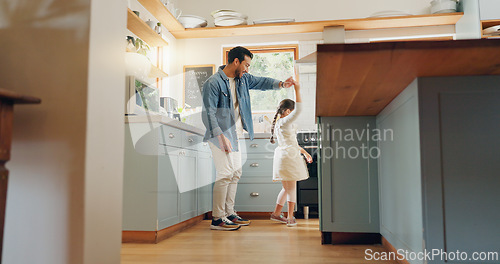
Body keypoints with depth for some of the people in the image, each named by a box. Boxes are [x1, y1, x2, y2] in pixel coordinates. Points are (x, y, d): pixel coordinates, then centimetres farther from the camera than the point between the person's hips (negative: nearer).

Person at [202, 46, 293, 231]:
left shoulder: (243, 79, 10)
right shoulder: (213, 83, -14)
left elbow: (260, 82, 22)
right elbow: (208, 113, -18)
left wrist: (280, 84, 3)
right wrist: (221, 136, -25)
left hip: (234, 135, 9)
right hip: (220, 135, -9)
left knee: (235, 173, 11)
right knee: (225, 174, -11)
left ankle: (229, 213, 20)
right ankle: (217, 219, -3)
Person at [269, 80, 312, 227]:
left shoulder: (280, 123, 18)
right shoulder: (285, 122, -12)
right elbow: (298, 110, -25)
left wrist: (304, 152, 24)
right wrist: (297, 90, -22)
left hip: (282, 156, 9)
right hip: (289, 156, -9)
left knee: (287, 188, 17)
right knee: (292, 187, -1)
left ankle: (276, 213, 23)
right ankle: (290, 218, 4)